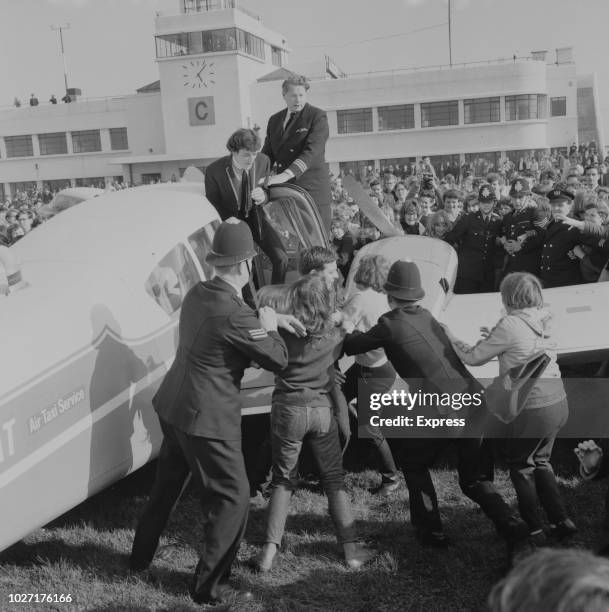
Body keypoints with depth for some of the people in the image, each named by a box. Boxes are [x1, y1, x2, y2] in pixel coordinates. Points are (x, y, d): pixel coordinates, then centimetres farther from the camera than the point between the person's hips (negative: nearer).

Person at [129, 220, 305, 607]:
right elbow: (279, 361, -14)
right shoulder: (235, 314, -25)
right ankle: (209, 587, 16)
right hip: (207, 420, -9)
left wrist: (269, 318, 16)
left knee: (166, 485, 26)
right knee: (233, 499, 6)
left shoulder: (198, 293, 1)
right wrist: (269, 326, 1)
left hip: (172, 408, 9)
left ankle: (142, 557, 44)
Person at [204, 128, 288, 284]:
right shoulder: (214, 171, -21)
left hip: (255, 216, 3)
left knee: (281, 259, -13)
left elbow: (268, 191, 3)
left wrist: (263, 197, -22)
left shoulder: (263, 161, -14)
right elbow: (213, 206, -4)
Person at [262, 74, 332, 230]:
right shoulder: (274, 120, 17)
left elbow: (312, 151, -16)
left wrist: (286, 174, -29)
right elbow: (267, 154, 18)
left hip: (312, 189, -5)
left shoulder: (317, 116, -2)